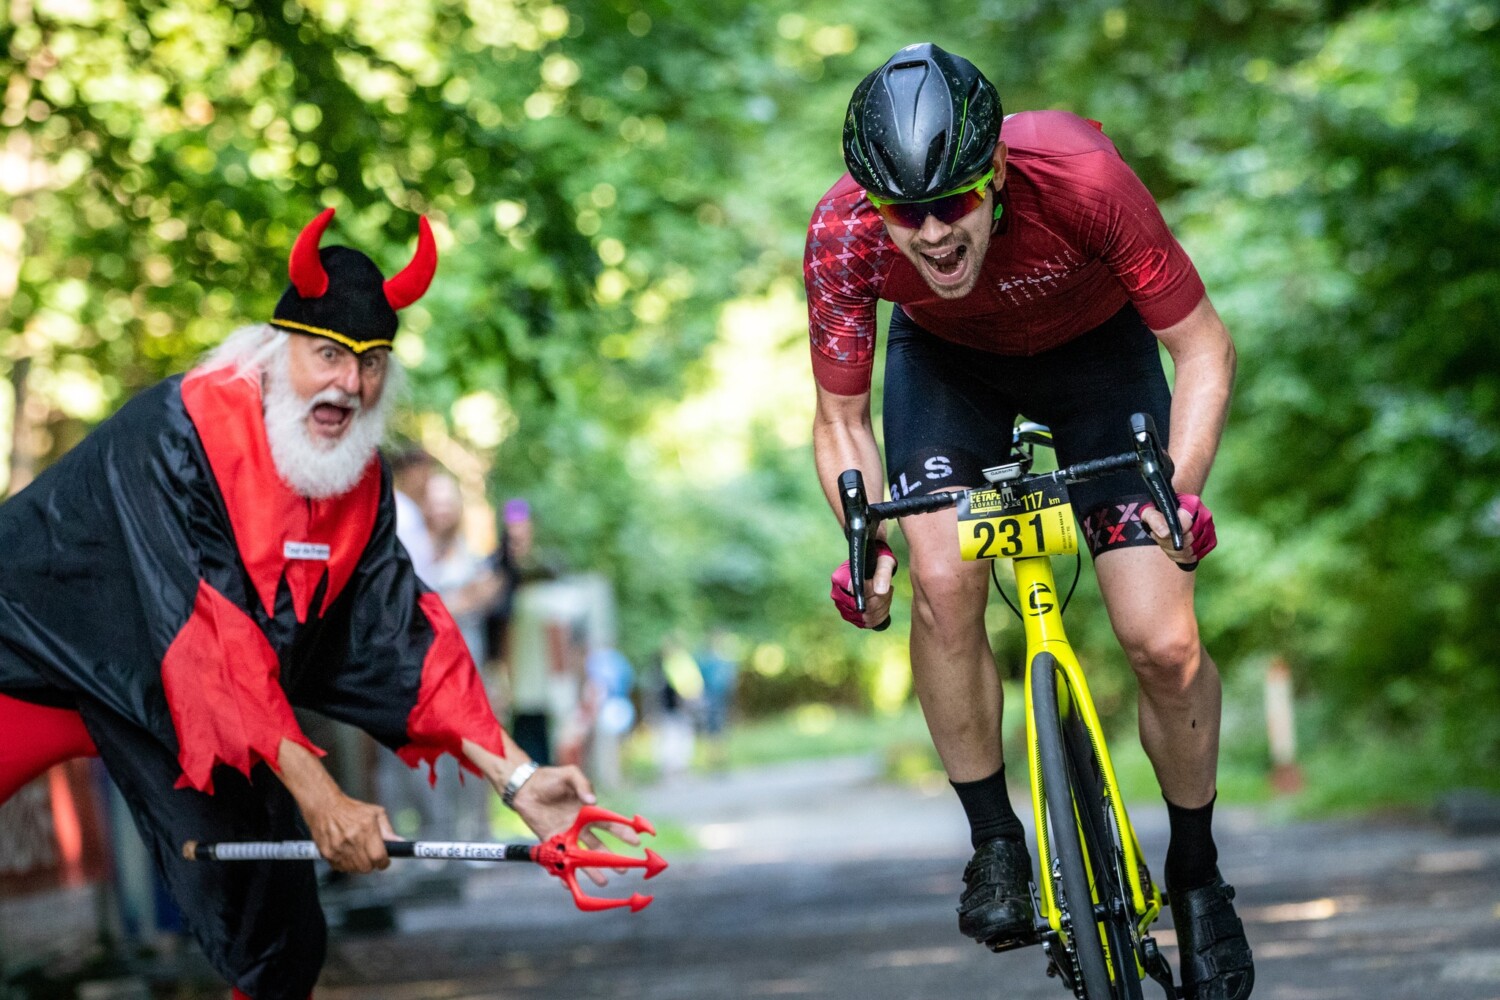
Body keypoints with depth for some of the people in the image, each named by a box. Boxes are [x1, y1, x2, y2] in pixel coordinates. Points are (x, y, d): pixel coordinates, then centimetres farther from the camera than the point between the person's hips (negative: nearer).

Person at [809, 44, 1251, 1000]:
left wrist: (1177, 493, -39)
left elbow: (1205, 349, -26)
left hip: (1094, 345, -1)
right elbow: (841, 418, -15)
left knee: (1165, 643, -11)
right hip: (945, 357, 1)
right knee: (945, 587, -24)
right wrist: (865, 543, -31)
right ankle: (995, 842, -3)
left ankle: (1197, 875, 12)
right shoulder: (845, 237, -32)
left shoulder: (1082, 180, -39)